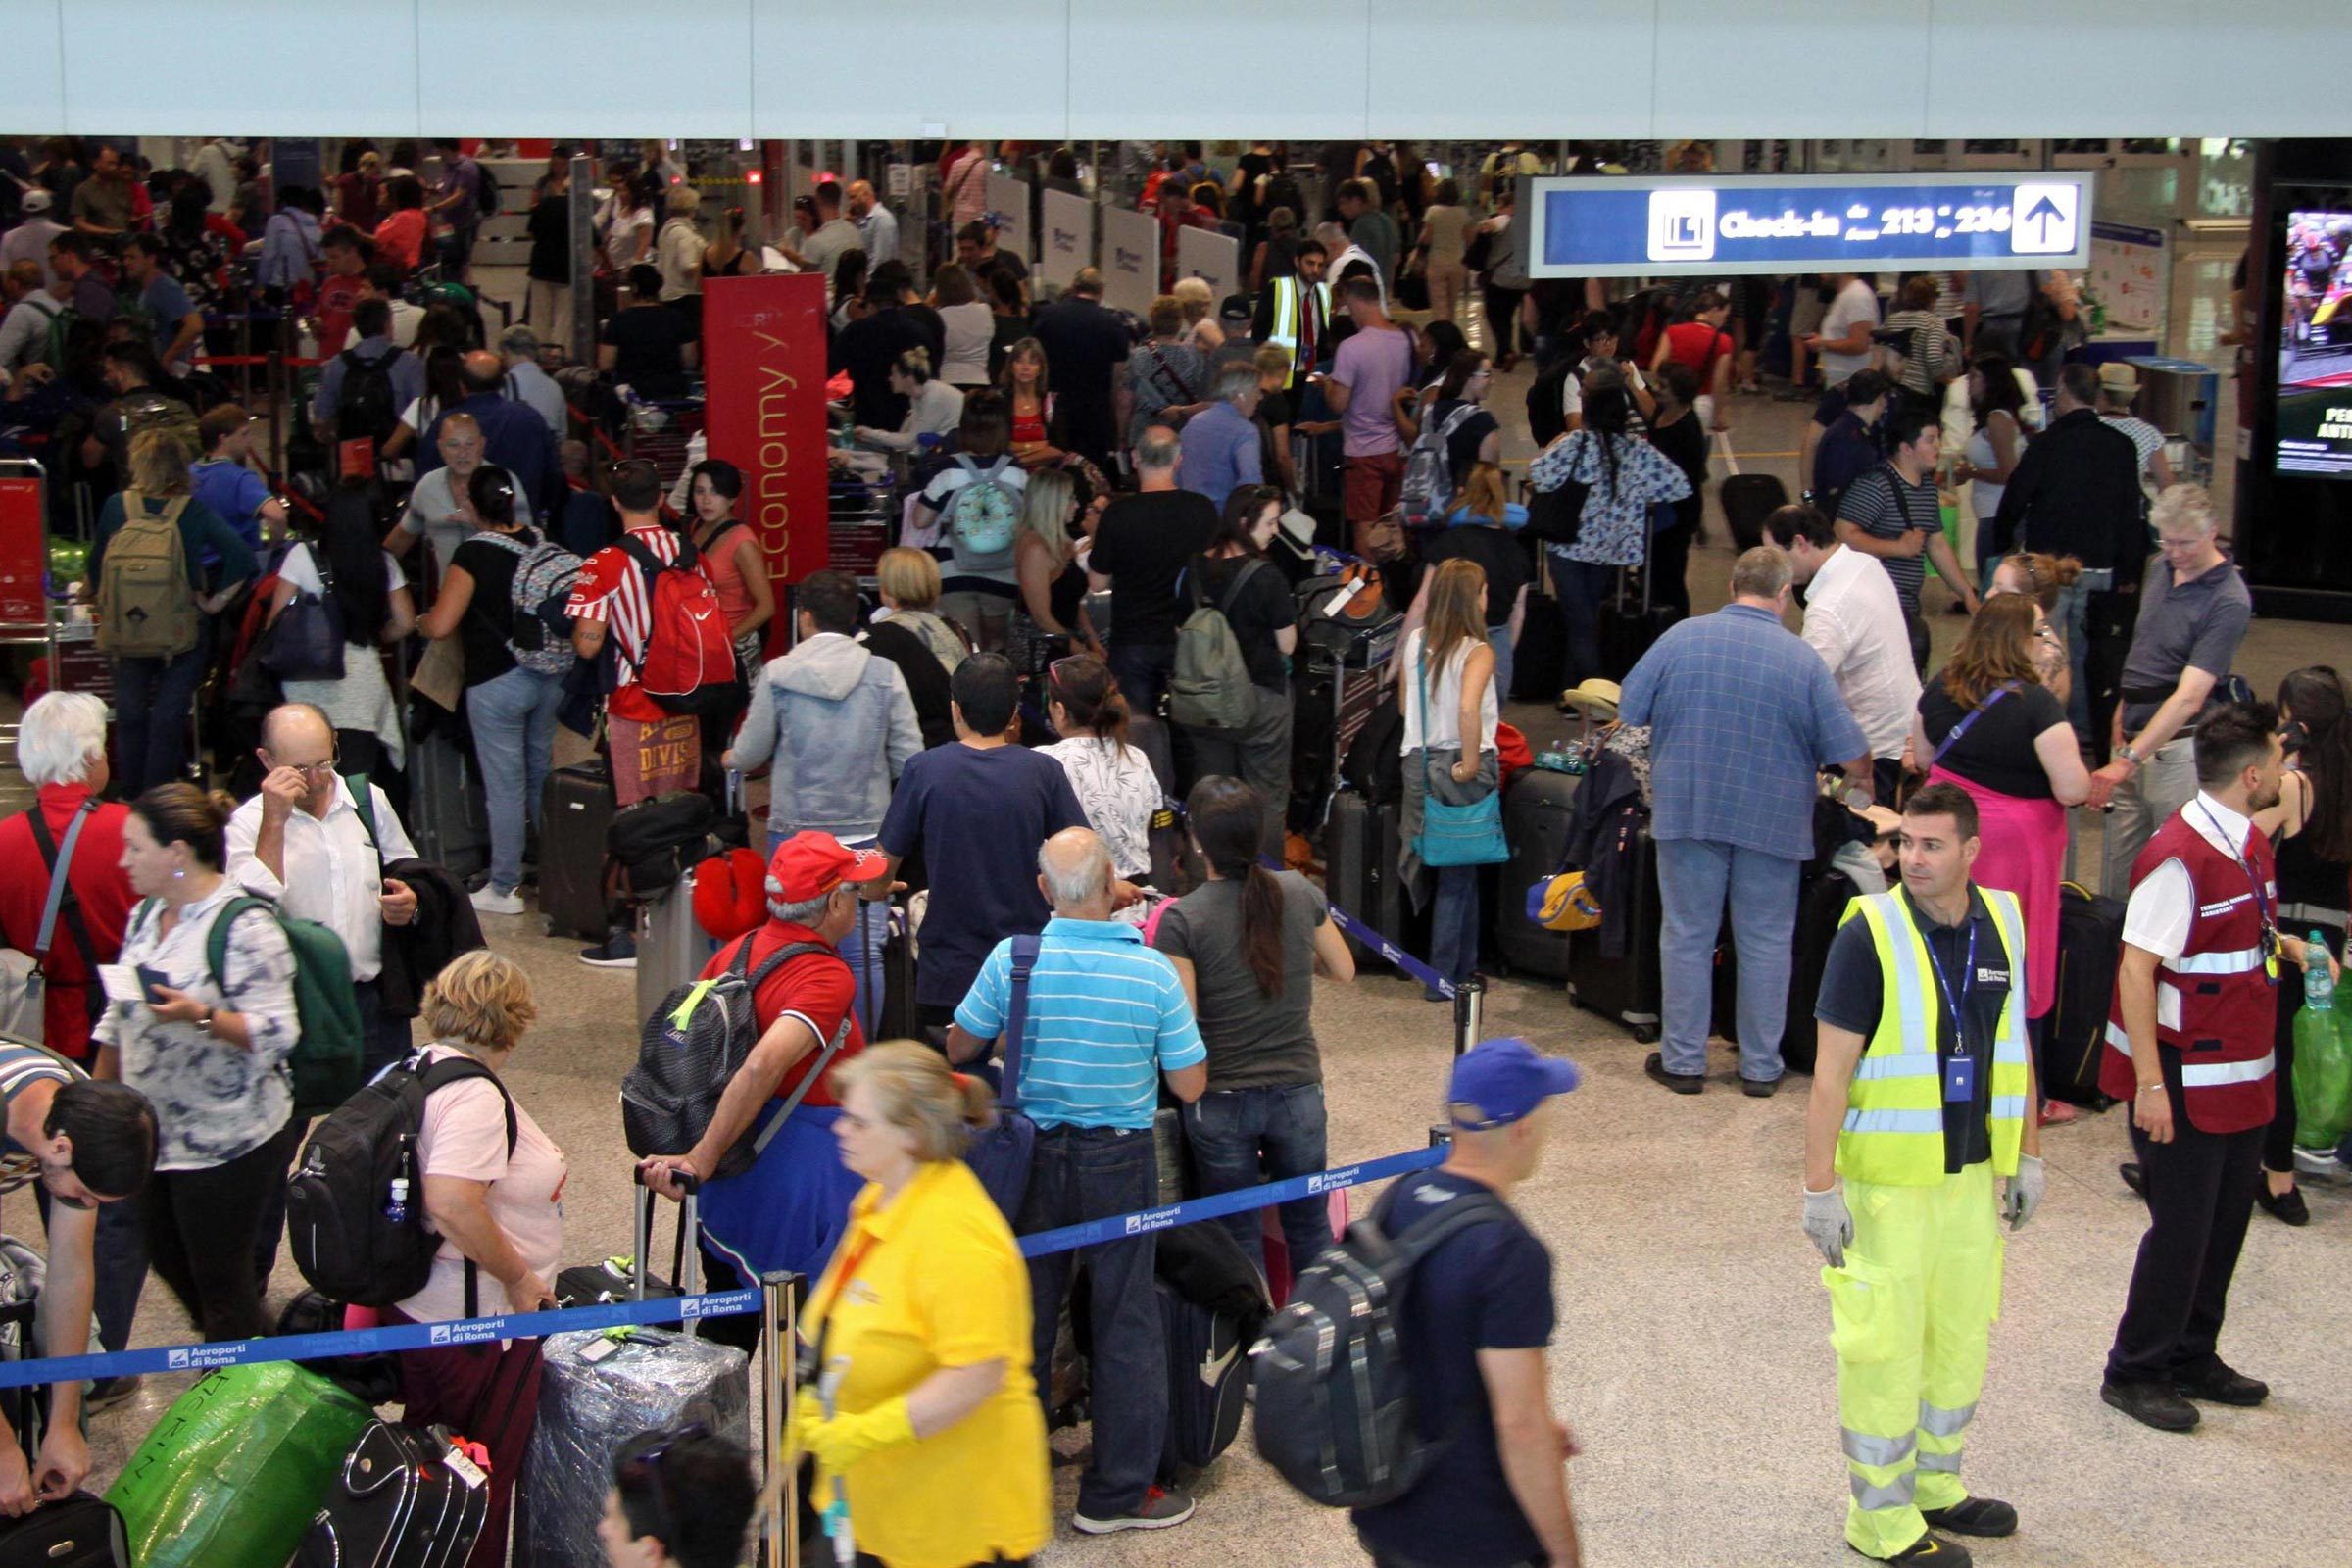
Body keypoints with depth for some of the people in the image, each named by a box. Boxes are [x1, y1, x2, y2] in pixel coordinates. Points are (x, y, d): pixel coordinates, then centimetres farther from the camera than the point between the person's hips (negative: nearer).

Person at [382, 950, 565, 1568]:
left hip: (414, 1304, 10)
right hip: (475, 1320, -9)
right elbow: (453, 1205, -34)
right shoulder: (476, 1095, -24)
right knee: (485, 1475, 7)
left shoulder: (417, 1069, 6)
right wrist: (519, 1277, -22)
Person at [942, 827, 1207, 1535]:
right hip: (1120, 1161, -2)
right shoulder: (1153, 972, -15)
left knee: (1024, 1317, 15)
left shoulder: (1011, 960, -11)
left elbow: (958, 1048, 3)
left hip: (1033, 1156, 2)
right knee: (1125, 1323, 9)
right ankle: (1118, 1491, 16)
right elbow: (1190, 1085, -9)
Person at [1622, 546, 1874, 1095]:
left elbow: (1629, 713, 3)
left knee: (1687, 936, 9)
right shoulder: (1802, 658, -6)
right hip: (1773, 819, -1)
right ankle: (1761, 1066, 16)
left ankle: (1683, 1060, 14)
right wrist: (1861, 786, 15)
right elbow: (1850, 753, -6)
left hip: (1687, 808, 1)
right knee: (1766, 942, 10)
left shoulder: (1681, 638, -3)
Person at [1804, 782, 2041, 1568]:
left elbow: (2013, 1046, 14)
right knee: (1885, 1346, 0)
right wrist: (1820, 1186, -16)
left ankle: (1934, 1485, 34)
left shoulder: (2002, 924, 3)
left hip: (1973, 1173, 6)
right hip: (1887, 1179, -6)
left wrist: (2026, 1154, 14)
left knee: (1961, 1337, 16)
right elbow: (1832, 1070, -14)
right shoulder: (1869, 933, -14)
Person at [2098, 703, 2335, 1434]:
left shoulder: (2250, 844, 7)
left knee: (2226, 1222, 17)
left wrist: (2289, 946, 5)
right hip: (2187, 1082, -9)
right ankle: (2135, 1372, 16)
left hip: (2243, 1077, 9)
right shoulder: (2180, 856, -21)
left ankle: (2192, 1358, 32)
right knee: (2182, 1228, 1)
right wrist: (2150, 1084, -24)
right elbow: (2137, 969, -23)